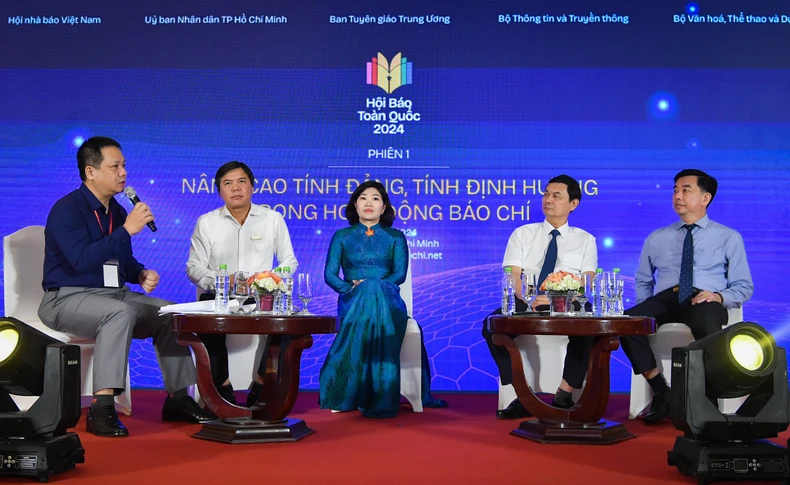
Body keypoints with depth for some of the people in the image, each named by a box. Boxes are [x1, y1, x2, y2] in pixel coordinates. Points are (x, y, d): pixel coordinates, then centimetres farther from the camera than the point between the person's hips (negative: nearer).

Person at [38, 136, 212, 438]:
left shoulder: (117, 211, 10)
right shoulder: (67, 209, -13)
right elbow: (82, 259, -29)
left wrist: (142, 275, 0)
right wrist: (127, 229, -27)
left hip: (113, 293, 8)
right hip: (68, 298, -8)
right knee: (120, 312, -36)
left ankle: (177, 399, 1)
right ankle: (102, 408, -36)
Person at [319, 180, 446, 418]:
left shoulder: (396, 237, 16)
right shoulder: (342, 236, 17)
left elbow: (400, 273, 3)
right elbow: (330, 274, 7)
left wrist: (369, 286, -14)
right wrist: (352, 288, -13)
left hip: (387, 298, 0)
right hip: (352, 300, 0)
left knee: (374, 292, -37)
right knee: (367, 293, -37)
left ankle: (379, 397, -35)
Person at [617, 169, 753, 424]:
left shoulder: (729, 238, 14)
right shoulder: (656, 239, 22)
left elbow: (744, 286, 11)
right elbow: (643, 281, 28)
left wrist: (719, 296, -12)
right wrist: (647, 310, 7)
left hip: (705, 302, -3)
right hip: (665, 300, 3)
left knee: (707, 324, -42)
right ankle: (661, 392, -19)